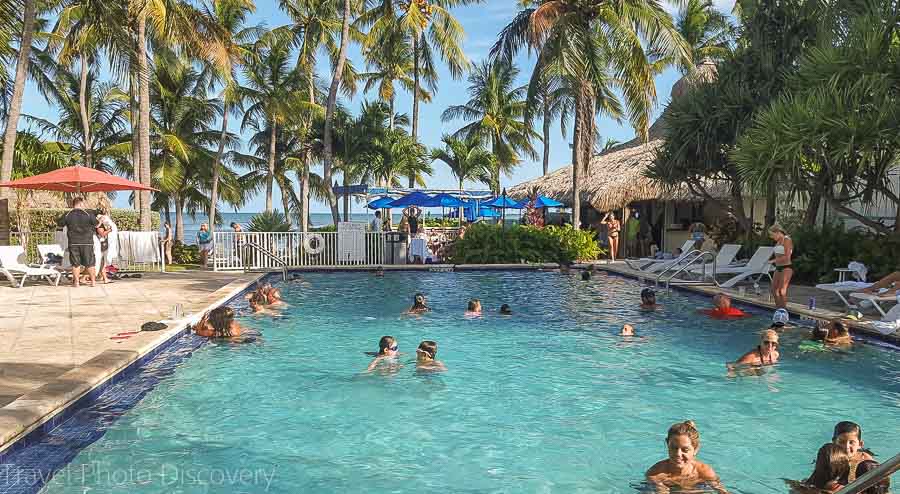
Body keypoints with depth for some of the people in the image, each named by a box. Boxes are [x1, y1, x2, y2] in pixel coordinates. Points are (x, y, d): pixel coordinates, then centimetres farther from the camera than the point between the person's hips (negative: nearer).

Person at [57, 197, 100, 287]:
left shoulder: (67, 215, -1)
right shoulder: (88, 214, -6)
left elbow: (59, 223, 13)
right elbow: (96, 225, 3)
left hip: (73, 243, 1)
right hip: (87, 242, -1)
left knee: (75, 263, 8)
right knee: (89, 263, 8)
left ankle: (76, 282, 8)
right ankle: (92, 281, 12)